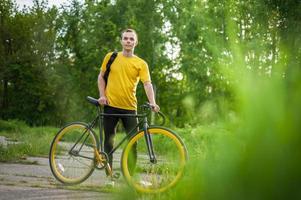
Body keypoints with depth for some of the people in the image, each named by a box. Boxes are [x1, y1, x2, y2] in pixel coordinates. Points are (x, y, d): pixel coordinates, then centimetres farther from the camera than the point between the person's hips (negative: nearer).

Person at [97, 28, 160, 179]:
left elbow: (147, 83, -9)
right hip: (110, 105, 1)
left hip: (129, 107, 0)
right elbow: (101, 77, 12)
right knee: (109, 141, 6)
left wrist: (152, 102, -24)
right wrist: (102, 95, -1)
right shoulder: (111, 57, 4)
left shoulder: (141, 64, 1)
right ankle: (109, 175, 15)